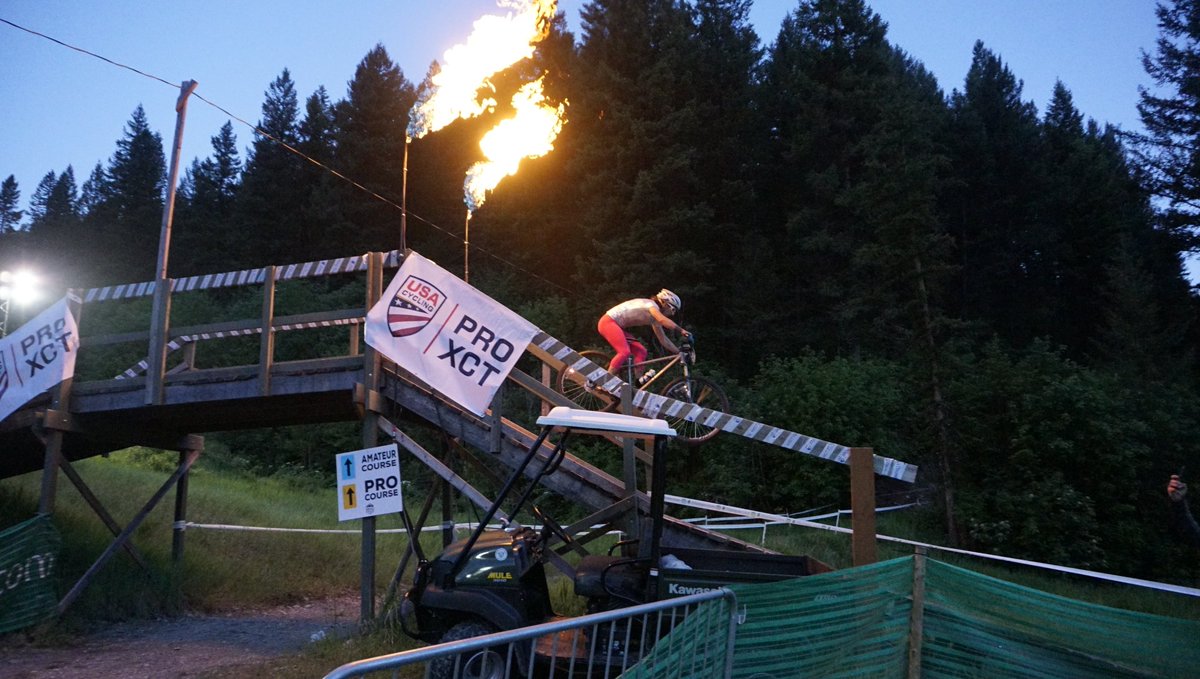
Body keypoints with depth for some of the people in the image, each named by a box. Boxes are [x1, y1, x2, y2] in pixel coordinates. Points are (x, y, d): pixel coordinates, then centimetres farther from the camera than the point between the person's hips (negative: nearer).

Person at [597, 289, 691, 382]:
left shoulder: (653, 318, 11)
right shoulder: (650, 304, -15)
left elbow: (663, 339, 13)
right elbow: (663, 320, -34)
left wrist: (679, 352, 8)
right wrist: (681, 330, -34)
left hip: (617, 326, 10)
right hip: (608, 322, -10)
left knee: (641, 351, 0)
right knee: (625, 352, -25)